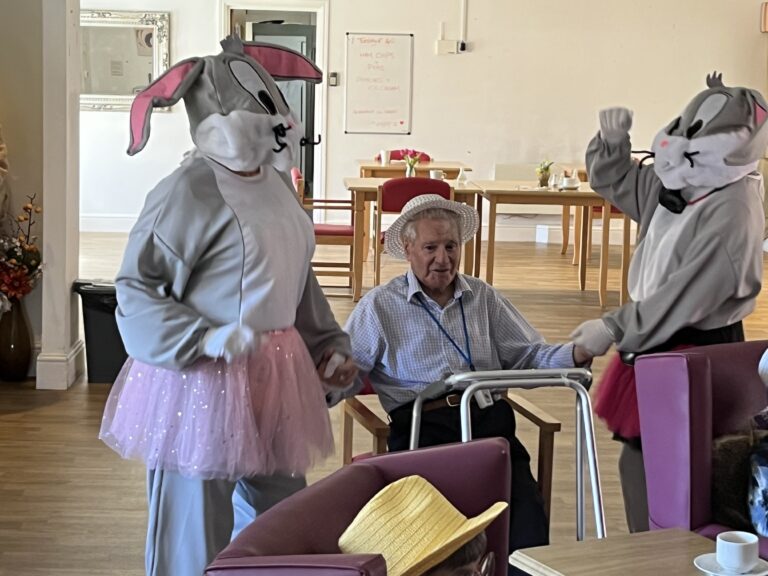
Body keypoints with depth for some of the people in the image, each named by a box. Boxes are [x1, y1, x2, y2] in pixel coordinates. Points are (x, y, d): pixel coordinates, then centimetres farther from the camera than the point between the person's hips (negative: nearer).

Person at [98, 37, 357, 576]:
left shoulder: (276, 181, 10)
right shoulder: (188, 191, -16)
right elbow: (136, 289, -14)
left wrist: (328, 343, 18)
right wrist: (205, 339, -24)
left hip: (274, 376, 8)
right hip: (206, 380, -8)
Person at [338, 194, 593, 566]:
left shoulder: (483, 297, 22)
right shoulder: (380, 306, 13)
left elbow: (530, 357, 19)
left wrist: (577, 354, 0)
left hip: (490, 420, 3)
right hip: (423, 426, -2)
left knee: (527, 523, -23)